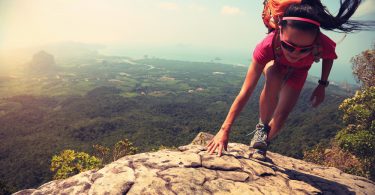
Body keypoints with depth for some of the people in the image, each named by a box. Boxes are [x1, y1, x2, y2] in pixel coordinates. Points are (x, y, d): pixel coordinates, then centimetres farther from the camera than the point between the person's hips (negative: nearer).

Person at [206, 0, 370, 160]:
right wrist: (225, 130, -44)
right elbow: (245, 92, -43)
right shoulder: (268, 45, -44)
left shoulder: (324, 46, -40)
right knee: (273, 80, -37)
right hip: (274, 63, -1)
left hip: (298, 71, 2)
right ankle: (262, 127, -13)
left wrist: (322, 85, -11)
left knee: (282, 114, -9)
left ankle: (263, 145, 19)